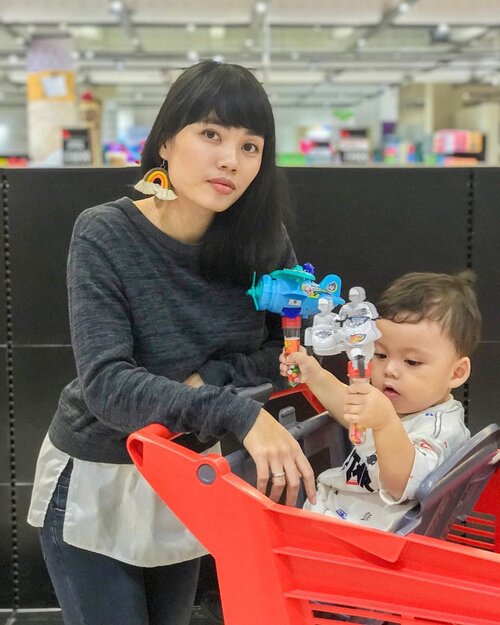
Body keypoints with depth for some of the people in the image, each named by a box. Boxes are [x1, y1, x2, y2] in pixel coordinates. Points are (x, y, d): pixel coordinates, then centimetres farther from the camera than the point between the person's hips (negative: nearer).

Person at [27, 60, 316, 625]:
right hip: (97, 485, -4)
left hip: (188, 482, 4)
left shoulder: (262, 240, -11)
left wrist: (210, 377, -22)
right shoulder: (105, 235, -22)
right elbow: (106, 383, -31)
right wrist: (237, 413, -43)